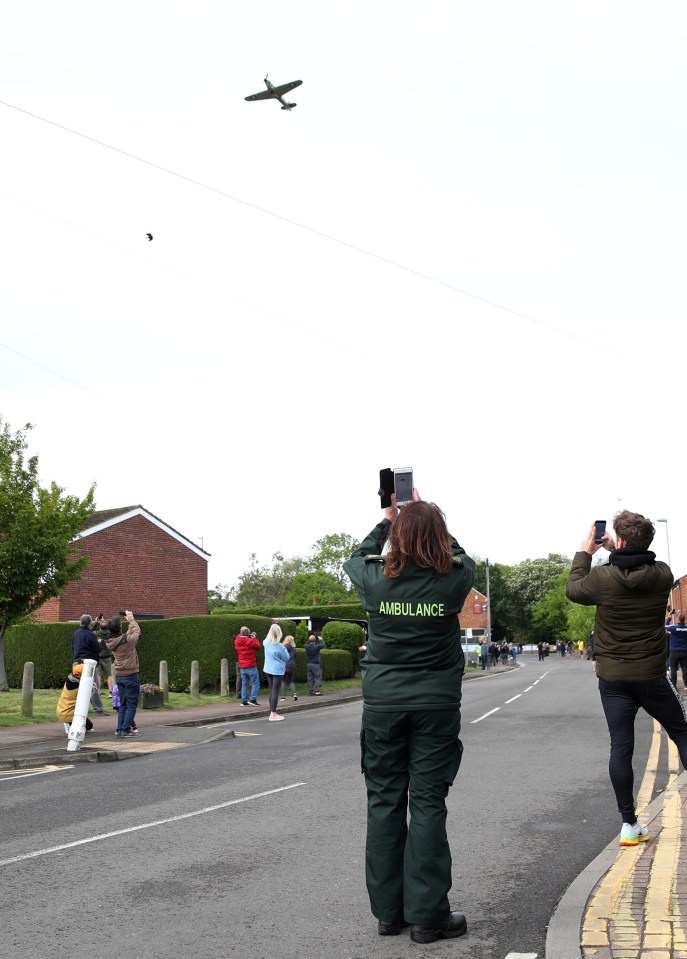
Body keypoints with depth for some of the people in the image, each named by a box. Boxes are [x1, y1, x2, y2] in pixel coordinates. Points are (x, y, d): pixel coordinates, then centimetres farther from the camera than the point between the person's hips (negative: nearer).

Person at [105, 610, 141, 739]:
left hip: (119, 676, 7)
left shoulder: (110, 642, -2)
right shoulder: (127, 640, -21)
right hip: (131, 675, -7)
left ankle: (120, 730, 13)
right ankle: (125, 730, -5)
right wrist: (131, 620, 14)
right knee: (131, 705, 0)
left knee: (123, 705, 15)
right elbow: (137, 632, -1)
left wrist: (129, 623, 19)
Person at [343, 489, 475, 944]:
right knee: (428, 804, 2)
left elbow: (357, 558, 19)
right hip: (436, 703, -1)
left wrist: (387, 519, 28)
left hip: (382, 703, 1)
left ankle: (387, 911, 17)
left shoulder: (376, 578, -6)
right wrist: (429, 517, 23)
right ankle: (427, 915, 5)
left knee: (384, 802, 9)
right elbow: (462, 555, 16)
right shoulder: (454, 580, -8)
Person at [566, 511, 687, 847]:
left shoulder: (603, 577, -14)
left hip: (613, 678, -1)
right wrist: (614, 551, 19)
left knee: (621, 747, 4)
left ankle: (629, 824, 6)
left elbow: (573, 589, 7)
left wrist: (584, 552, 17)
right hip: (652, 676, 1)